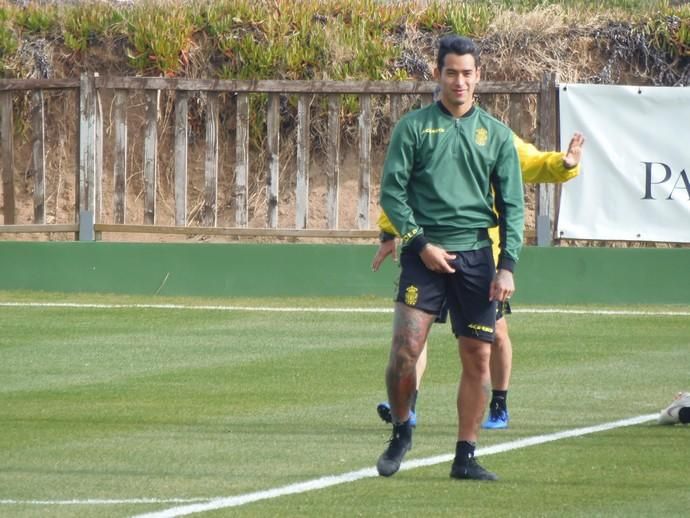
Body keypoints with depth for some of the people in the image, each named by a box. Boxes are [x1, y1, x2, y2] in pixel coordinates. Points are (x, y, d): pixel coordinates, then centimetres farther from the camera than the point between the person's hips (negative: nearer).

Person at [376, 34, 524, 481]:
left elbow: (513, 205, 8)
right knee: (406, 347, -13)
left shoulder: (496, 134, 10)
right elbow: (392, 191, 2)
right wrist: (420, 243, -9)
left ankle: (466, 456, 8)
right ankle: (401, 432, 10)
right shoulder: (414, 127, 5)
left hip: (476, 255, 2)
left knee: (478, 356, 0)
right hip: (425, 253, -2)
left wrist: (507, 266, -2)